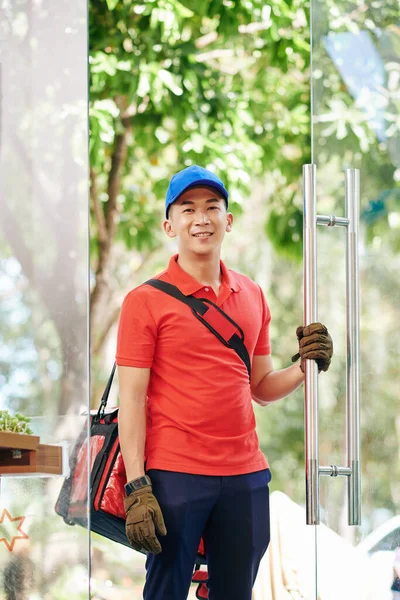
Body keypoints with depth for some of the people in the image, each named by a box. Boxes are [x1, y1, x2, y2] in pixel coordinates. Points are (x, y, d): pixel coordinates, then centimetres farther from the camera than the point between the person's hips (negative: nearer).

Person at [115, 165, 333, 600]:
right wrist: (136, 488, -14)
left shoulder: (251, 295, 12)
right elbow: (132, 399, -6)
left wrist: (304, 367, -2)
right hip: (175, 476, -5)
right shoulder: (146, 300, -3)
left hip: (246, 474, 5)